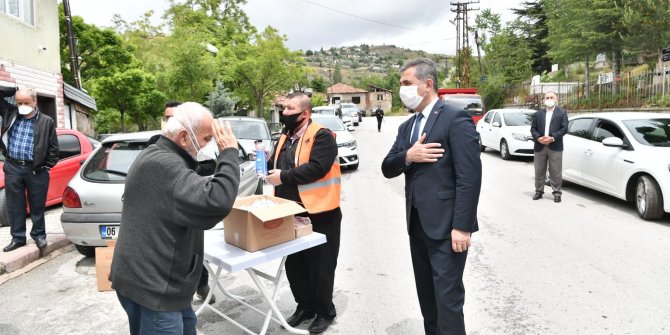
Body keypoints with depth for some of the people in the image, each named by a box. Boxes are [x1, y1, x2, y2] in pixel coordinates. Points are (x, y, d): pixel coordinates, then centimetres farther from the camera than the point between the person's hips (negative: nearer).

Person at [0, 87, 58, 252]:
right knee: (15, 206, 8)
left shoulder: (46, 122, -1)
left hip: (36, 170, -3)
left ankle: (39, 235, 22)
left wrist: (47, 167, -3)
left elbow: (53, 148, 1)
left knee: (37, 205, 7)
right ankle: (18, 238, 18)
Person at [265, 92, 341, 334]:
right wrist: (268, 162, -3)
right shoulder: (285, 138, 13)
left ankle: (325, 312, 26)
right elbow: (277, 168, 18)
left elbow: (317, 167, -26)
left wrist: (284, 176, -21)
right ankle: (305, 306, 36)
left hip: (319, 215, -8)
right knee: (294, 264, 17)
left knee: (319, 266, 6)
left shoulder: (321, 136, -13)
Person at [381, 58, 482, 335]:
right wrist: (407, 156, -13)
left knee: (448, 299, 0)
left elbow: (469, 177, -16)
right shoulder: (407, 126, 14)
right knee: (426, 296, 17)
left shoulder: (456, 118, -11)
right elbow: (387, 169, 8)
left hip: (446, 226, -7)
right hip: (417, 225, 8)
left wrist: (462, 226, -19)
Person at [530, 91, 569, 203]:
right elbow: (533, 129, 6)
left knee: (555, 172, 0)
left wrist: (552, 138, -16)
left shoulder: (562, 113, 7)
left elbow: (564, 129, -3)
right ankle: (539, 191, 18)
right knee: (539, 171, 8)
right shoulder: (537, 114, 13)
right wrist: (538, 138, -12)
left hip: (555, 147, -2)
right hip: (539, 147, 2)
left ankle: (556, 192, 8)